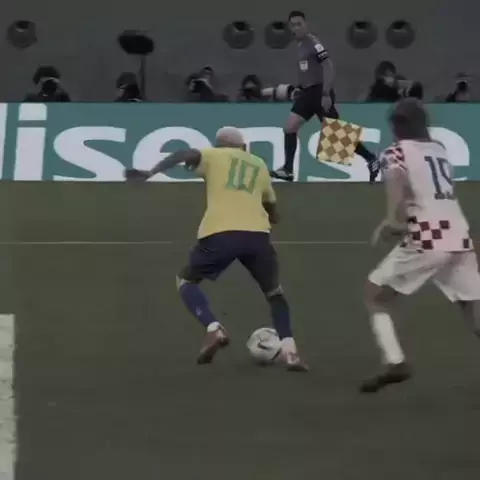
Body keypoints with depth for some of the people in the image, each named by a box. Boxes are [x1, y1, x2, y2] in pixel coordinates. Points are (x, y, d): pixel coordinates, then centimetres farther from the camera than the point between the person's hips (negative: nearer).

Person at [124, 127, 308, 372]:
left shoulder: (213, 155, 20)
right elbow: (273, 214, 33)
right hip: (257, 234, 3)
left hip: (220, 233, -3)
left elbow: (186, 154, -3)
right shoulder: (260, 165, 29)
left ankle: (214, 330, -4)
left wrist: (151, 172, -9)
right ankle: (289, 352, 7)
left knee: (185, 280, 20)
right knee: (274, 290, 24)